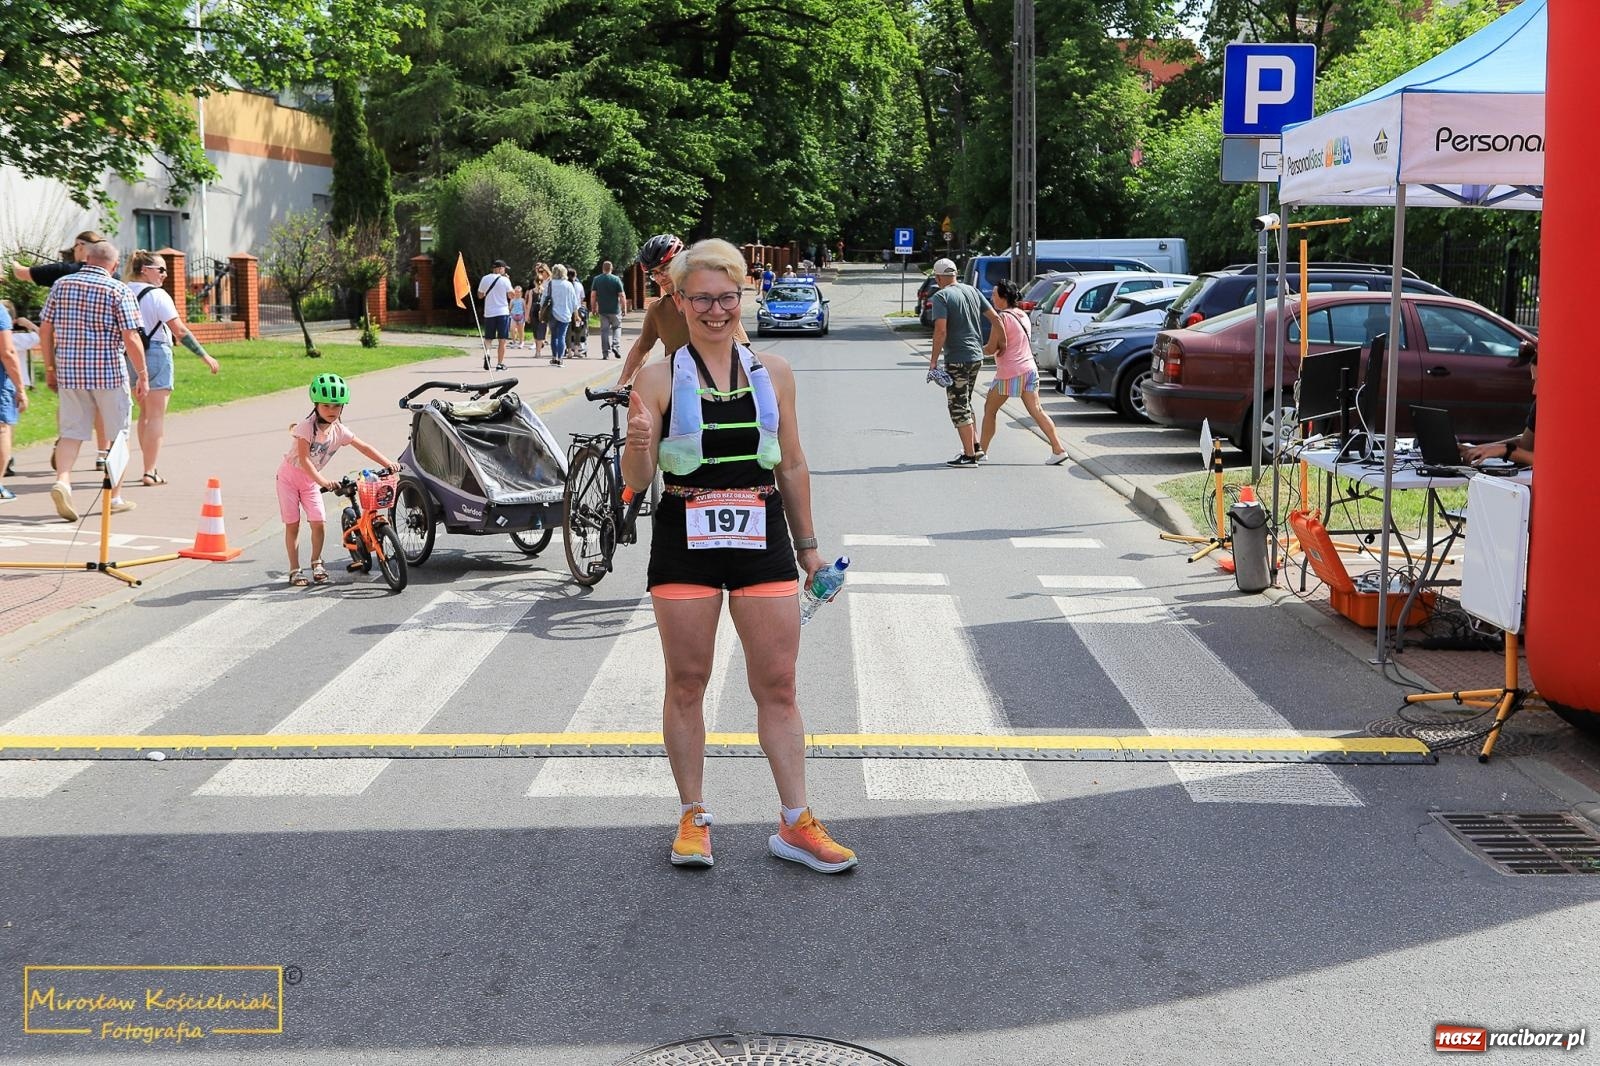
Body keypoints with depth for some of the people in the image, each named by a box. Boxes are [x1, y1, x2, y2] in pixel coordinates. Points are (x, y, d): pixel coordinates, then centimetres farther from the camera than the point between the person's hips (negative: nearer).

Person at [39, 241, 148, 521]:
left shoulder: (61, 285, 6)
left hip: (68, 372, 3)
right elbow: (131, 337, -11)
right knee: (117, 435, 9)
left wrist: (50, 367, 17)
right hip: (109, 372, -3)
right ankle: (115, 497, 14)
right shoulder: (119, 291, -6)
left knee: (71, 432, 8)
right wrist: (142, 375, -4)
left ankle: (62, 480, -16)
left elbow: (45, 328, 8)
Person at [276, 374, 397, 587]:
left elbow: (364, 447, -7)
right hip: (289, 475, -4)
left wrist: (387, 463, -19)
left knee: (319, 522, -7)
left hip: (311, 480, 4)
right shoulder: (307, 426, -25)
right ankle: (295, 570, 6)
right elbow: (304, 460, -31)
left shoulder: (340, 431, -10)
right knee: (292, 524, -3)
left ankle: (316, 562, 15)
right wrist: (323, 481, -42)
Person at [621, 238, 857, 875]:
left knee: (777, 685, 4)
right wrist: (639, 443, -23)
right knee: (686, 683, 7)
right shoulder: (658, 379, -2)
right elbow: (636, 482, -2)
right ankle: (693, 818, 21)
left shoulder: (772, 374, 6)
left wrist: (807, 545, 15)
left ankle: (796, 826, 12)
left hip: (761, 539, 2)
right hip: (684, 541, -2)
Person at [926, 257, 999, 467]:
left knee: (958, 407, -1)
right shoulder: (972, 291, 10)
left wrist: (934, 360, -15)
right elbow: (995, 318, 9)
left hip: (957, 359, -7)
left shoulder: (940, 297, -11)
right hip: (977, 356, 7)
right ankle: (974, 447, 23)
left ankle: (969, 455, -2)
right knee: (964, 403, 21)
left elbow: (940, 331, -21)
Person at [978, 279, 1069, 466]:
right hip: (1029, 369, 7)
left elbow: (992, 348, -14)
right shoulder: (1023, 316, 12)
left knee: (989, 410, 8)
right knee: (1036, 411, 5)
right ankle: (1058, 449, -2)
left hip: (1009, 374, -7)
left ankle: (982, 450, 14)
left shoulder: (1002, 317, -14)